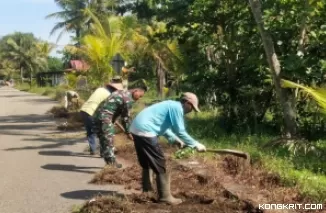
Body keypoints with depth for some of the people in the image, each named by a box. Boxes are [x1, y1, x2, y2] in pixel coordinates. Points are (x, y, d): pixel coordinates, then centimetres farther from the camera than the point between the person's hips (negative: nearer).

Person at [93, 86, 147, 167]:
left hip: (98, 115, 10)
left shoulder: (122, 92, 19)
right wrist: (128, 132, 4)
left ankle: (109, 162, 23)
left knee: (104, 141, 15)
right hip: (105, 117, -10)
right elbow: (126, 117, -6)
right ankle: (112, 163, 3)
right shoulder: (128, 99, -10)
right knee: (109, 141, -2)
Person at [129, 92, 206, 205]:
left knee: (147, 162, 24)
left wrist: (175, 139, 28)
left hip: (137, 128, 10)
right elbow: (181, 132, -11)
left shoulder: (171, 105, 20)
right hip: (145, 131, -10)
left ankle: (147, 189, 36)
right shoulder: (177, 107, -9)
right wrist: (196, 144, -3)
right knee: (160, 164, -1)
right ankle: (165, 196, 6)